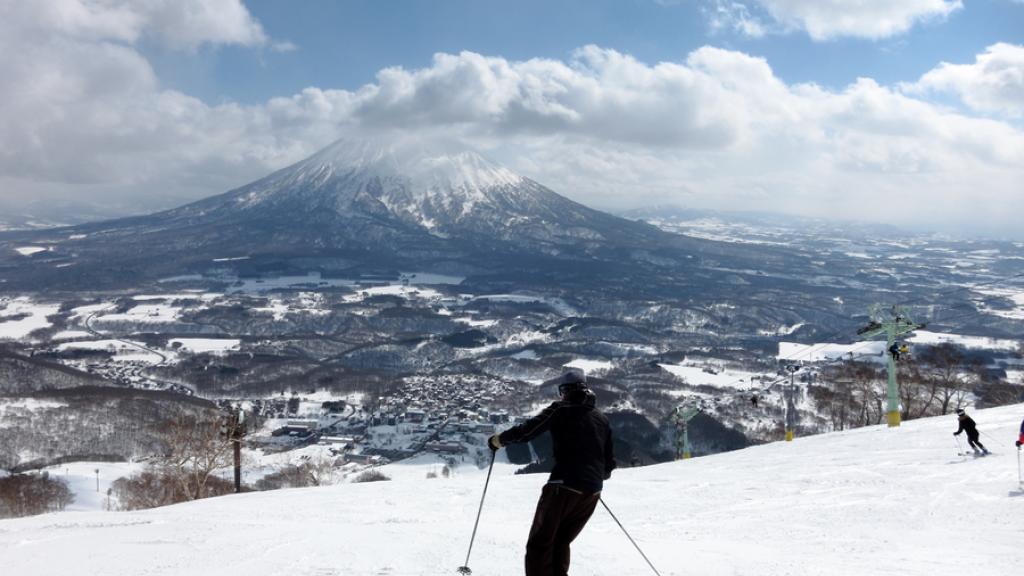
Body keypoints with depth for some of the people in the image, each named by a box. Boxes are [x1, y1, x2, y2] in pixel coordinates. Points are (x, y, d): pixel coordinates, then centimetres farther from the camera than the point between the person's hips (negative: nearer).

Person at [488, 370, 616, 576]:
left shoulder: (561, 410, -1)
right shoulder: (602, 418, 15)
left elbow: (526, 432, -8)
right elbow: (609, 463, 18)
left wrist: (498, 439, 9)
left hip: (564, 486, -6)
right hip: (592, 492, 6)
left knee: (540, 544, 3)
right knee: (560, 543, 20)